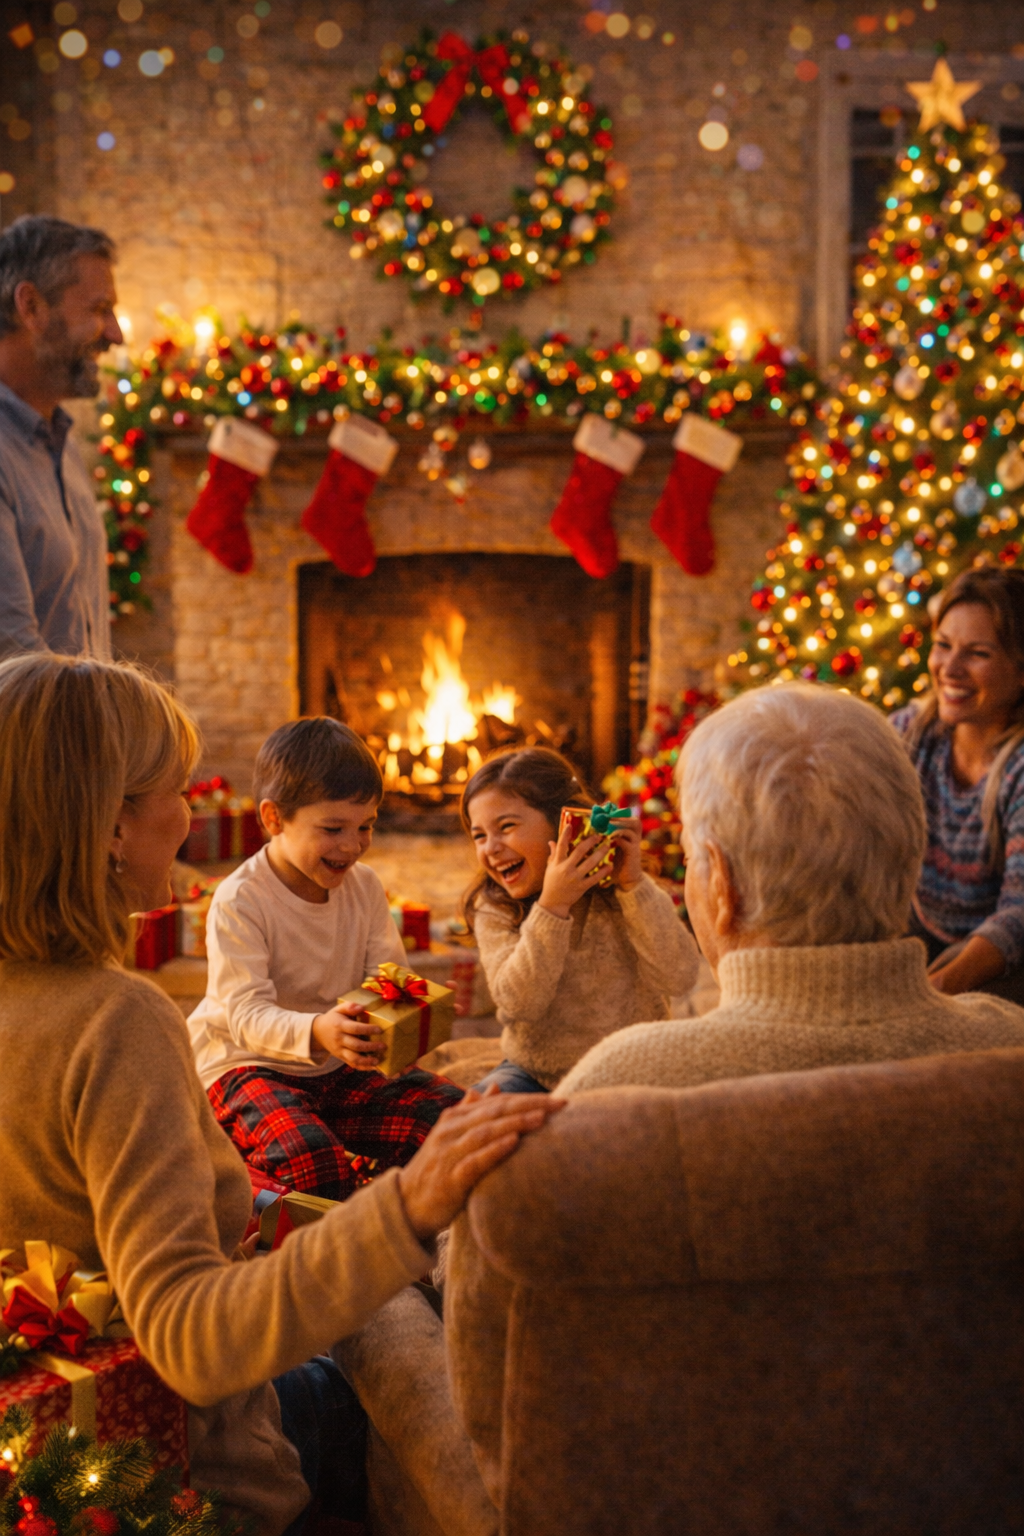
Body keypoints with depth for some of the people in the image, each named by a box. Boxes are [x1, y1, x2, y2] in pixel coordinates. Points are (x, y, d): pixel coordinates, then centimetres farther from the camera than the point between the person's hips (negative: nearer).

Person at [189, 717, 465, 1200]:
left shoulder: (364, 887, 3)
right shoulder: (239, 901, -17)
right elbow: (248, 1014, -24)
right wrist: (315, 1033, -46)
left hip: (338, 1070, 6)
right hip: (246, 1066, -6)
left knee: (450, 1109, -14)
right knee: (309, 1156, -36)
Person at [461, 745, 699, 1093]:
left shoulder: (622, 890, -8)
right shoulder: (493, 908, -5)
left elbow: (679, 979, -20)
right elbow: (517, 1004, -20)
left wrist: (633, 885, -26)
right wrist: (552, 907, -30)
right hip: (533, 1073, 1)